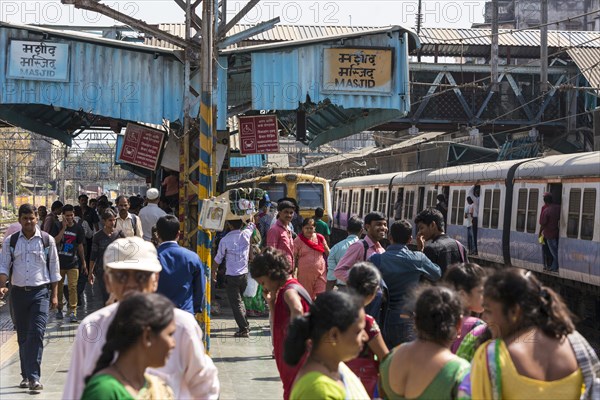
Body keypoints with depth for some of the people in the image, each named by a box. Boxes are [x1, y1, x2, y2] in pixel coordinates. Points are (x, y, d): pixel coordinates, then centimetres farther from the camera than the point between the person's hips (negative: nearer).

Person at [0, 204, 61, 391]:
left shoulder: (47, 240, 1)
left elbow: (54, 269, 5)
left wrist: (54, 295, 3)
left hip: (40, 292, -2)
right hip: (18, 292, 2)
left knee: (37, 334, -13)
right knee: (23, 336, 9)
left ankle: (33, 377, -16)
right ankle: (26, 376, 20)